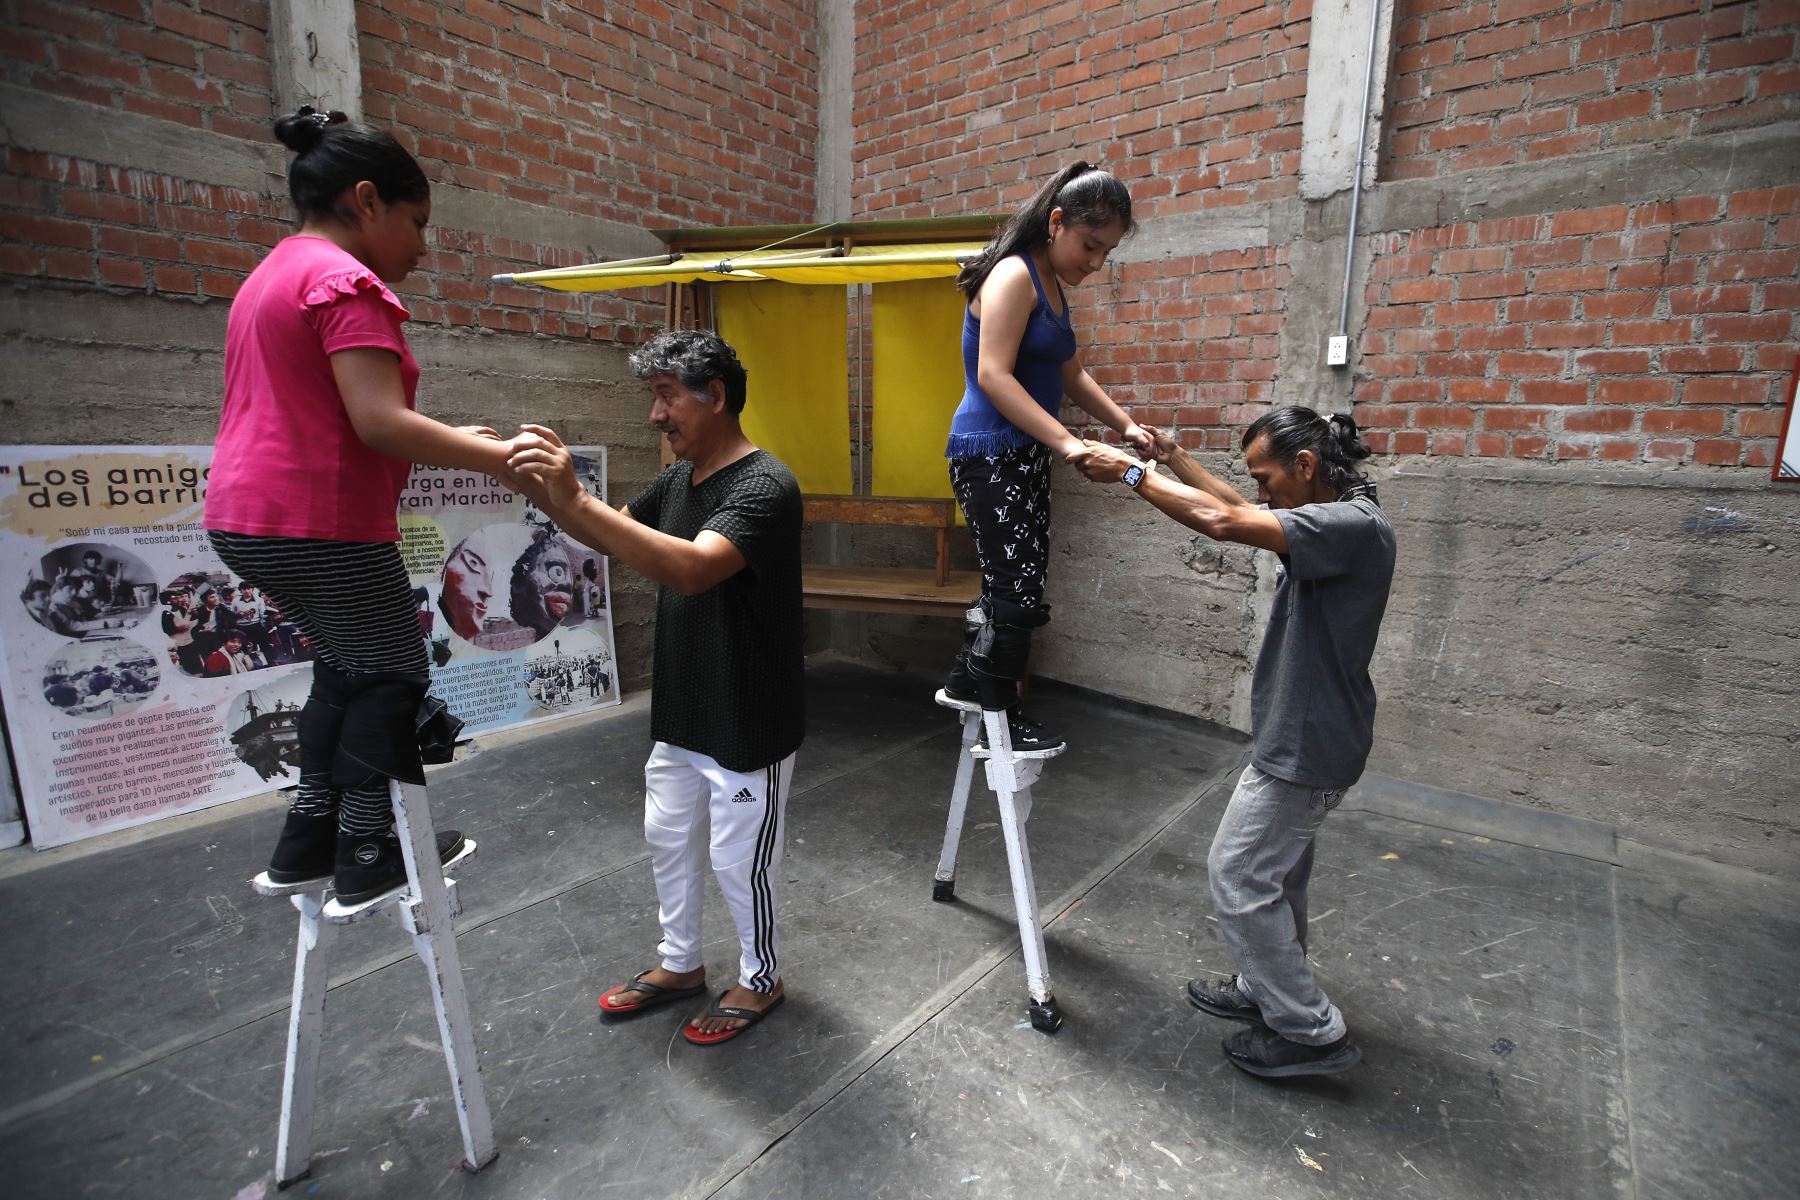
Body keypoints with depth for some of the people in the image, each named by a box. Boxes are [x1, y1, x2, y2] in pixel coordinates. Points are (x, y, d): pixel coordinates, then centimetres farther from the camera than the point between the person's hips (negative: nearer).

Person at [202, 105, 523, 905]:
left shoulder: (270, 277, 20)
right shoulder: (345, 280, -12)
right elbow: (379, 423, -23)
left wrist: (450, 441, 15)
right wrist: (497, 458, -16)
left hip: (249, 518, 10)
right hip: (320, 524, -10)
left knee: (347, 667, 20)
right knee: (391, 676, 5)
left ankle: (308, 840, 27)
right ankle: (369, 858, 14)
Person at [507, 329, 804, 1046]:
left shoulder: (764, 486, -23)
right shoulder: (678, 481, 6)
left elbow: (692, 569, -38)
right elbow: (609, 538, 16)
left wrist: (576, 497, -41)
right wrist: (538, 487, -2)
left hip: (748, 726, -8)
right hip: (680, 716, 9)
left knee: (739, 859, 9)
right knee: (667, 839, 22)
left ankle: (761, 980, 35)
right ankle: (679, 964, 45)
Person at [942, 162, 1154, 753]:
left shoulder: (1051, 286, 17)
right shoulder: (1013, 275, -12)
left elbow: (1072, 376, 23)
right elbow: (993, 376, -23)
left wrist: (1125, 424, 11)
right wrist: (1065, 441, -29)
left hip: (1024, 456, 9)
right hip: (990, 454, -9)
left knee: (1018, 580, 12)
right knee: (1016, 588, -5)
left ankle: (968, 678, 28)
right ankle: (999, 719, 10)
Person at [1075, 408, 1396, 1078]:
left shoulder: (1354, 525, -24)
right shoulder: (1333, 517, 6)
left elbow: (1226, 523, -35)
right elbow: (1242, 512, 19)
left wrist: (1132, 473, -25)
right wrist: (1175, 460, 11)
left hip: (1306, 746, -10)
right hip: (1301, 736, 10)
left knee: (1238, 878, 1)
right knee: (1275, 876, 22)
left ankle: (1311, 1033, 16)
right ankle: (1271, 993, 40)